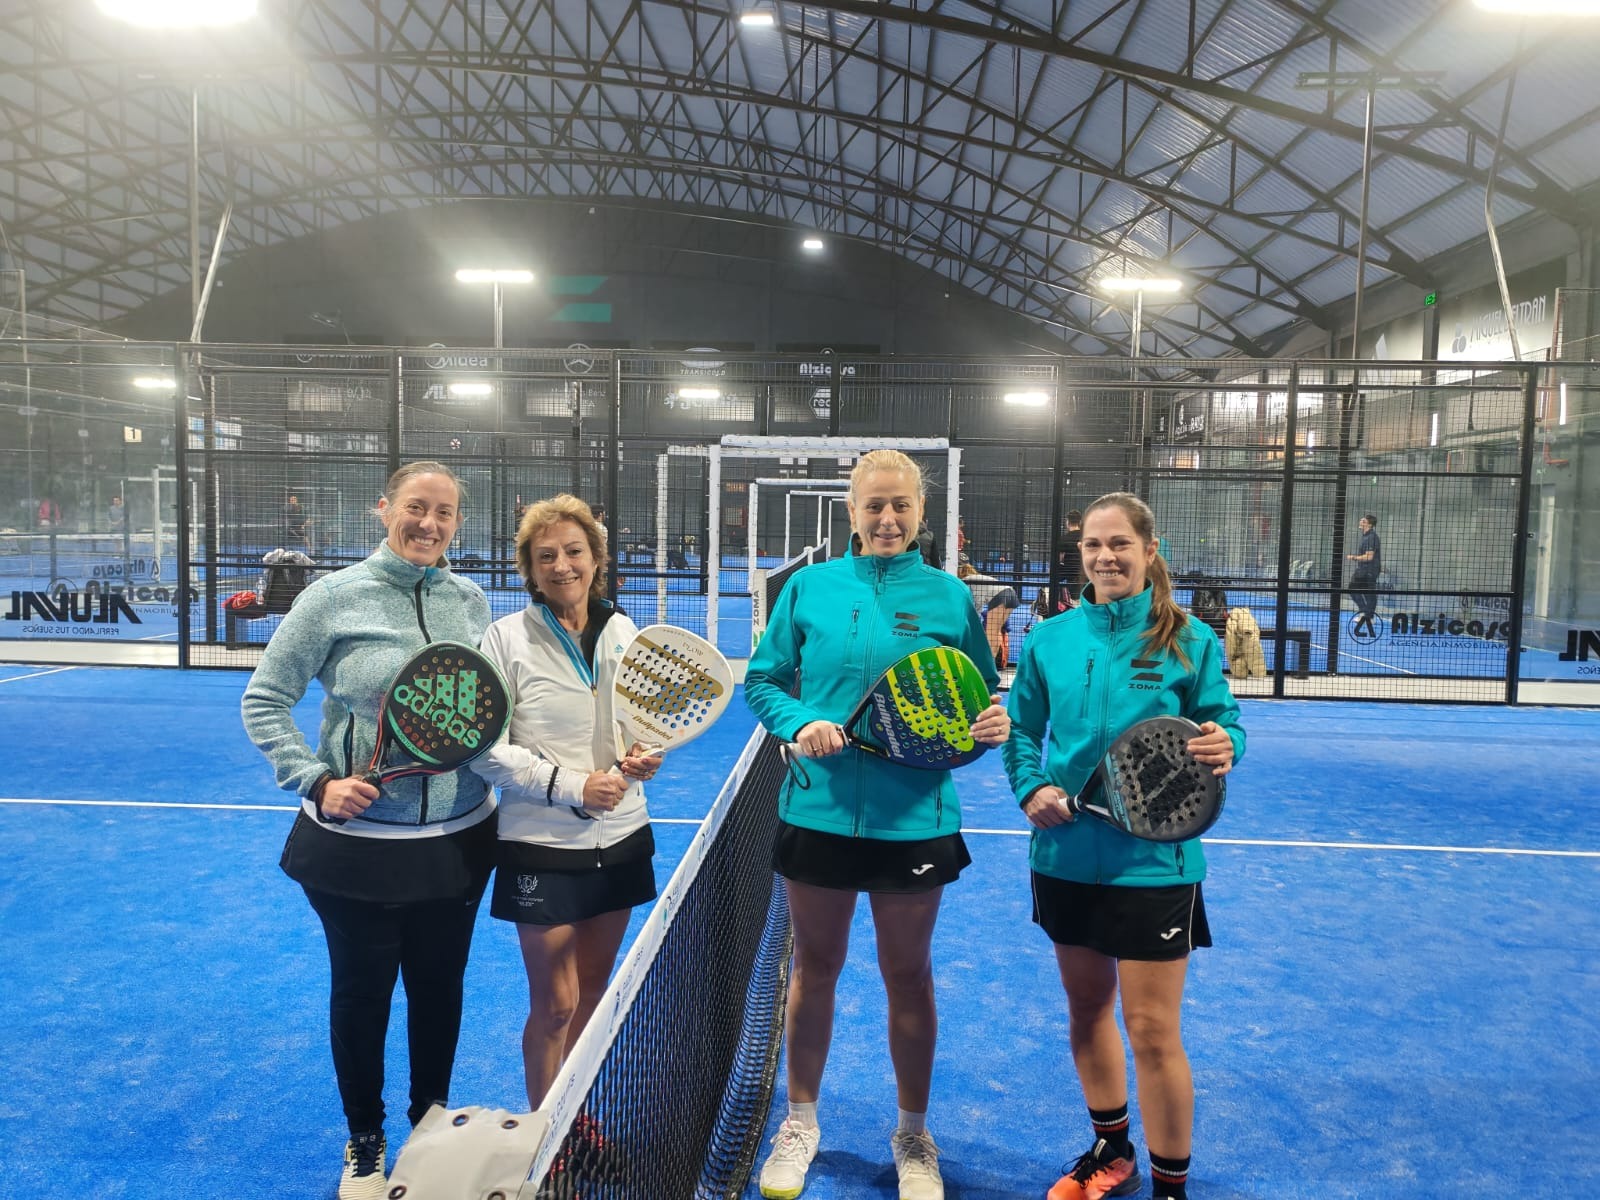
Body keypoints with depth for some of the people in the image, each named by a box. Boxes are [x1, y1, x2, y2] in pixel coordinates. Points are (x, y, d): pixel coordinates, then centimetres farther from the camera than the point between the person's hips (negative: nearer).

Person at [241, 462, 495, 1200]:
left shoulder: (471, 600, 0)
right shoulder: (334, 597, -9)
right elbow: (264, 700, -4)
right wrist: (316, 781, -13)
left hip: (457, 839, 3)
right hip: (357, 840, -3)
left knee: (439, 986, 17)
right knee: (362, 991, 13)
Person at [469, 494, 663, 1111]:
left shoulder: (625, 632, 2)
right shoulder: (507, 638, -10)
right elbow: (488, 748, -11)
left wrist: (643, 755, -8)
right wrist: (573, 787, -19)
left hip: (620, 839, 5)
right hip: (543, 846, -4)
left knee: (592, 989, 18)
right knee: (554, 1005, 5)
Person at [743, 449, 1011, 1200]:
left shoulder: (948, 596, -2)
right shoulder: (809, 587, 0)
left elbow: (979, 696, 3)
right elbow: (763, 680, 4)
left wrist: (991, 726, -18)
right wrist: (799, 723, -14)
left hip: (915, 820, -1)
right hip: (818, 812, 1)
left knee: (908, 976, 15)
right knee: (814, 968, 16)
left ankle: (913, 1135, 37)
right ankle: (800, 1123, 38)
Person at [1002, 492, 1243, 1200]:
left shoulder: (1189, 640, -6)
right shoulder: (1050, 640, 2)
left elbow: (1221, 724, -3)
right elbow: (1022, 729, 8)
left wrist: (1223, 746, -25)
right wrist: (1031, 788, -9)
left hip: (1153, 862, -4)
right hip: (1067, 856, 4)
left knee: (1152, 1030, 2)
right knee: (1086, 1007, 19)